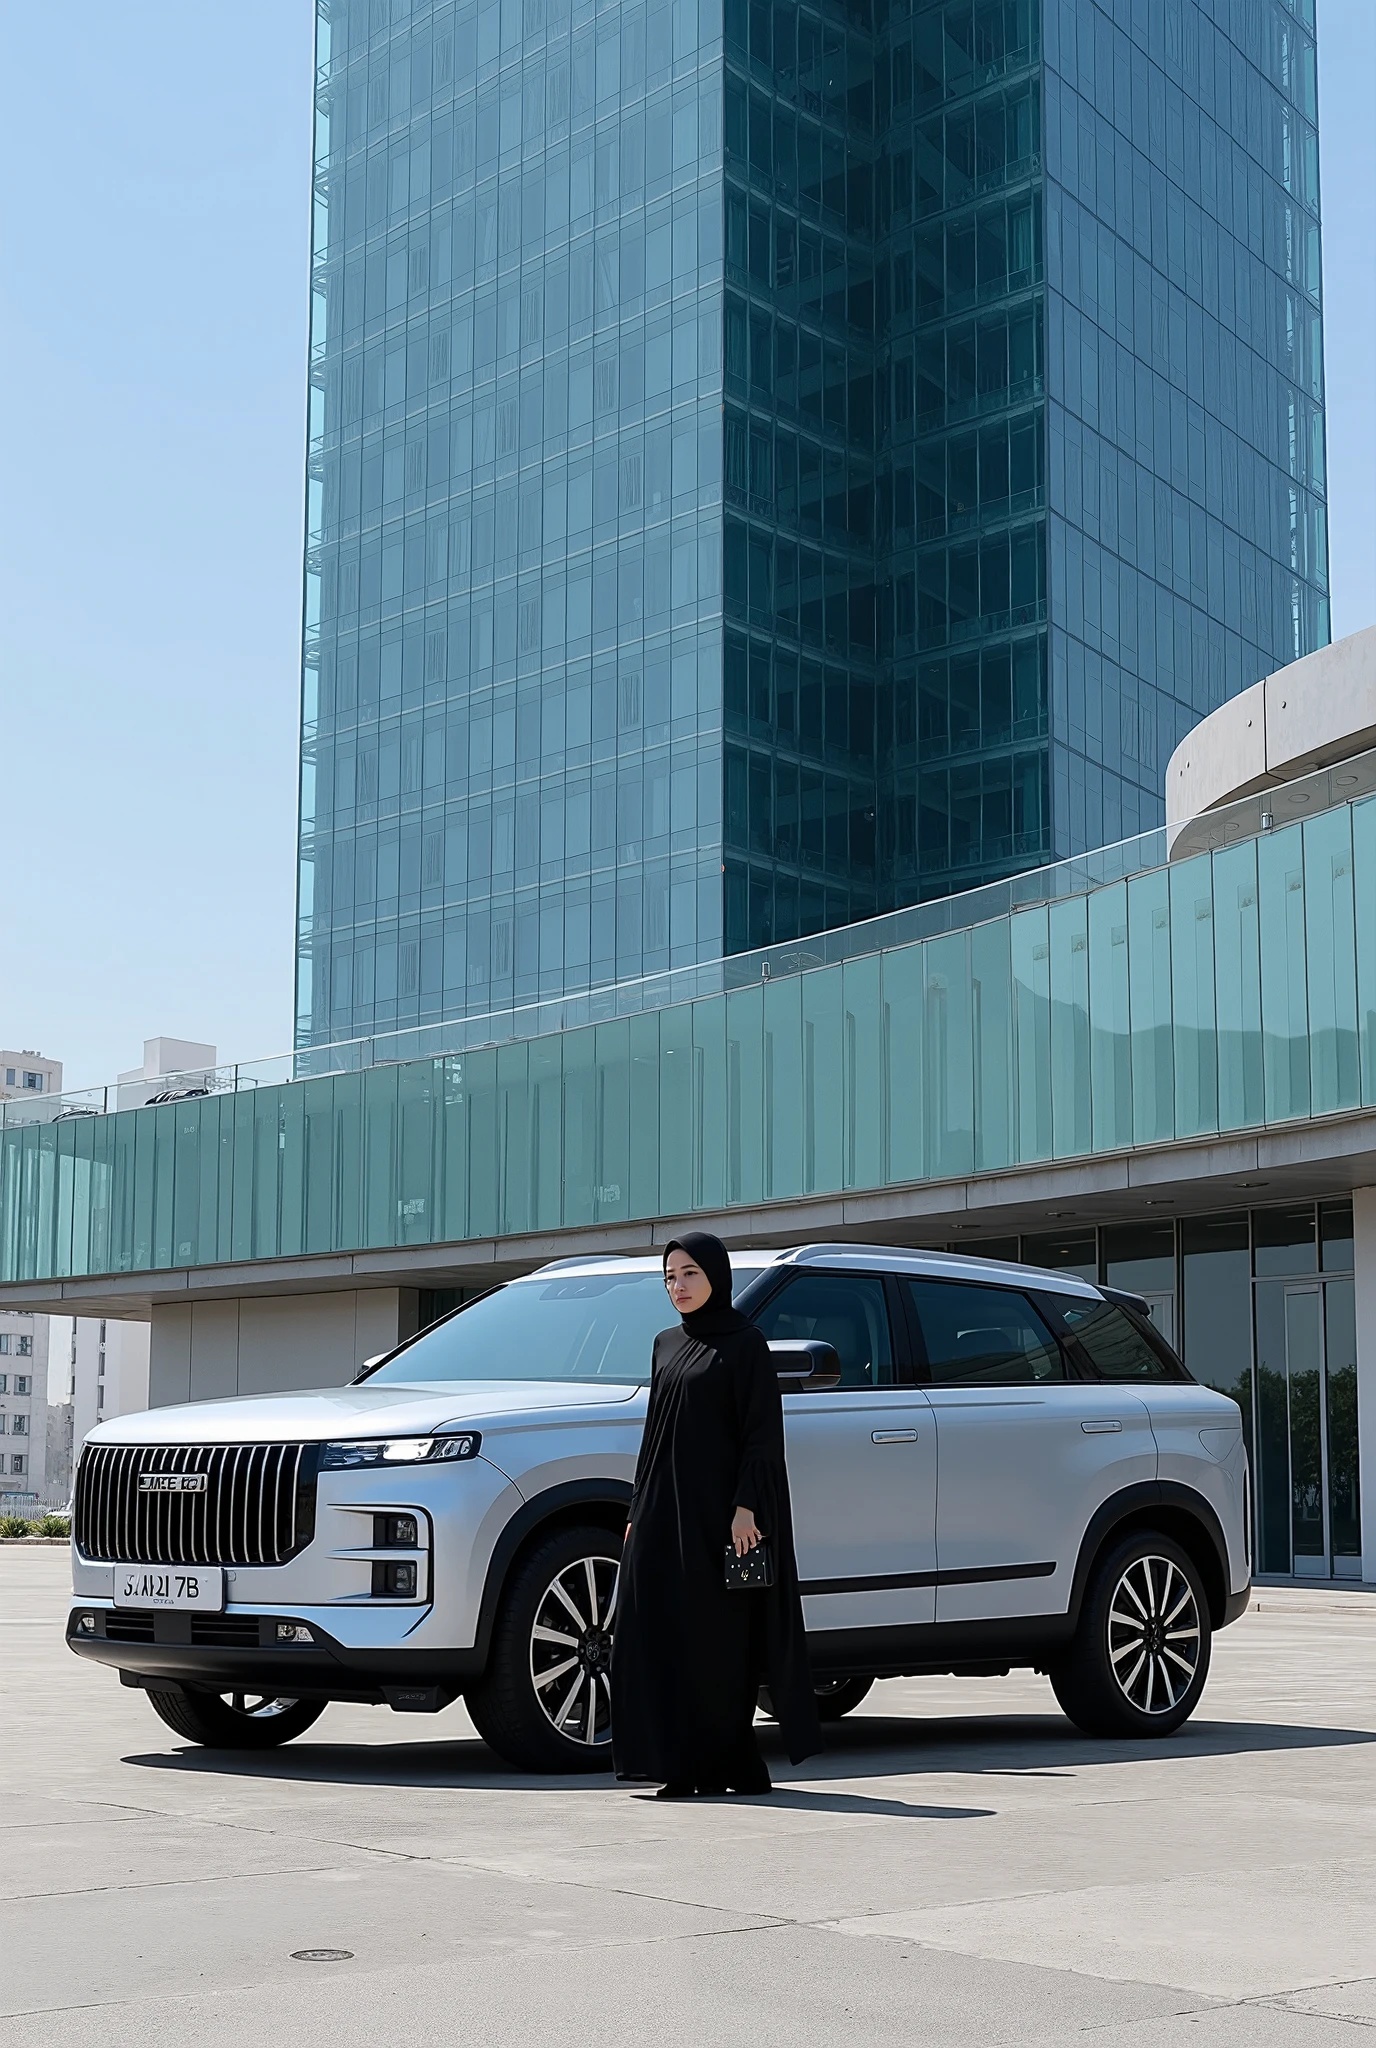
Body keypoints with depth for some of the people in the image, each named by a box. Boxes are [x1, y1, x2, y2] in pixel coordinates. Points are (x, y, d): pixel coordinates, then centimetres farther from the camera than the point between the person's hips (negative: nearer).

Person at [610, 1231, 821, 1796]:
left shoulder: (744, 1344, -4)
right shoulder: (666, 1346, 16)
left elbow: (761, 1433, -9)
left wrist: (746, 1508, -18)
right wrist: (638, 1510, 14)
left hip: (715, 1511, -7)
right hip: (663, 1510, 7)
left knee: (713, 1638, -5)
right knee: (657, 1636, 2)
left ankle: (724, 1765, 1)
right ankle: (681, 1765, 7)